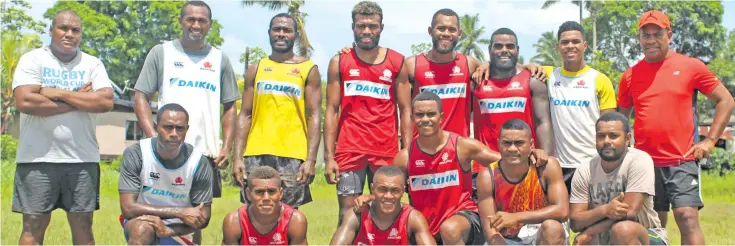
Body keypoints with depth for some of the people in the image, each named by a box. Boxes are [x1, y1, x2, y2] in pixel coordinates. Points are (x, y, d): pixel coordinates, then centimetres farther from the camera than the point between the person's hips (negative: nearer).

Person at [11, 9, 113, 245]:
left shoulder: (92, 64, 8)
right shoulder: (32, 59, 1)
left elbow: (105, 101, -8)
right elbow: (25, 101, -14)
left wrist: (58, 94, -10)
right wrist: (78, 101, -9)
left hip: (82, 159, 2)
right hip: (38, 158, -2)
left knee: (83, 226, 6)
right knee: (33, 227, 1)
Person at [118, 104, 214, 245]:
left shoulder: (199, 164, -14)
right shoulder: (136, 155, -17)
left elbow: (203, 217, -8)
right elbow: (128, 207, -21)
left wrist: (169, 230, -25)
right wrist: (180, 212, -24)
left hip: (178, 233, 3)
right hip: (141, 224, -2)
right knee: (142, 228, -34)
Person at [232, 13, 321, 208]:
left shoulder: (308, 70, 6)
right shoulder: (256, 69, 14)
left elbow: (314, 117, 0)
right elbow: (245, 116, 11)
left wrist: (311, 159, -11)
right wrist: (237, 157, 2)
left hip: (292, 156, -3)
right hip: (256, 155, 3)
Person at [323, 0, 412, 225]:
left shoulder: (397, 62, 6)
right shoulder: (339, 62, 5)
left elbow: (405, 110, 6)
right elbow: (332, 111, 3)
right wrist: (328, 156, -4)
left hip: (387, 151, 1)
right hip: (349, 150, 0)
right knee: (348, 211, -1)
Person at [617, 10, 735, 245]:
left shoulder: (690, 66, 0)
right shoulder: (630, 75, 7)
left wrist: (710, 141, -4)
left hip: (682, 161, -3)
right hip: (645, 163, 3)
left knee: (688, 218, -14)